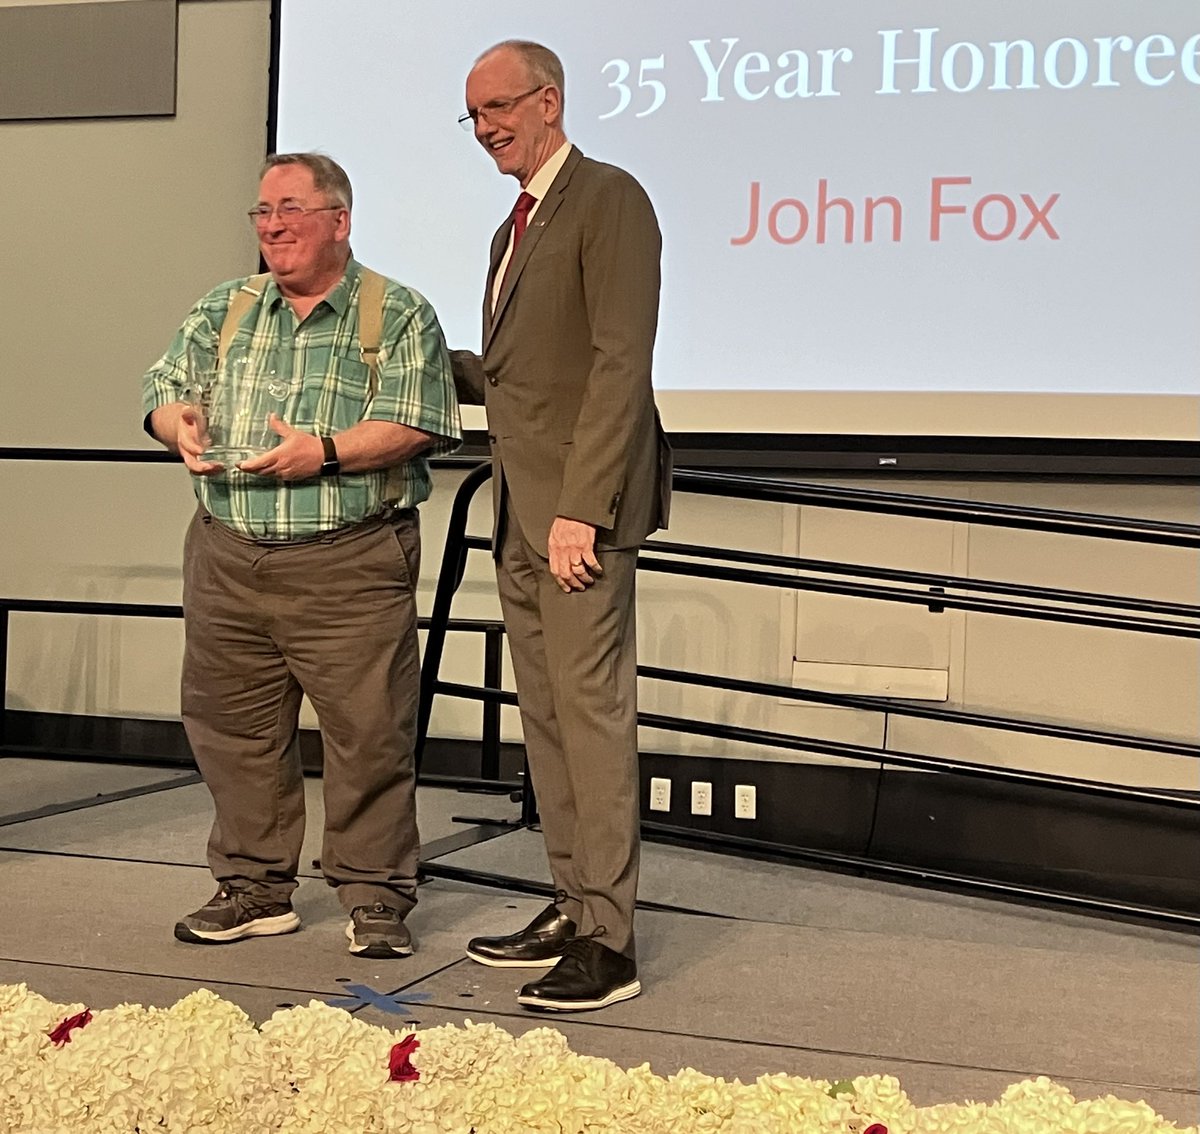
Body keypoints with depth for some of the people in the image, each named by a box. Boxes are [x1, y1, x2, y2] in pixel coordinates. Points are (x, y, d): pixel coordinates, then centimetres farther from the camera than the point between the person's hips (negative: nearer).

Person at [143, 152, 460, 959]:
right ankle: (255, 888, 22)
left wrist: (326, 450, -21)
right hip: (228, 557, 5)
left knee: (368, 732, -4)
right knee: (232, 726, 9)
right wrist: (182, 425, -10)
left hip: (351, 565, -4)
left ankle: (376, 895, 9)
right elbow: (163, 389, 13)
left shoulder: (398, 315, 2)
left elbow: (414, 425, -8)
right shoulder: (224, 309, 17)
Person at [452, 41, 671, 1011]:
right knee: (544, 713, 11)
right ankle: (572, 907, 20)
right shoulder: (516, 226, 22)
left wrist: (581, 508, -22)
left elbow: (621, 364, -16)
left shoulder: (609, 200, -8)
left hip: (580, 506, -9)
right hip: (521, 510, 9)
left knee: (592, 709, -9)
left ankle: (608, 941, -4)